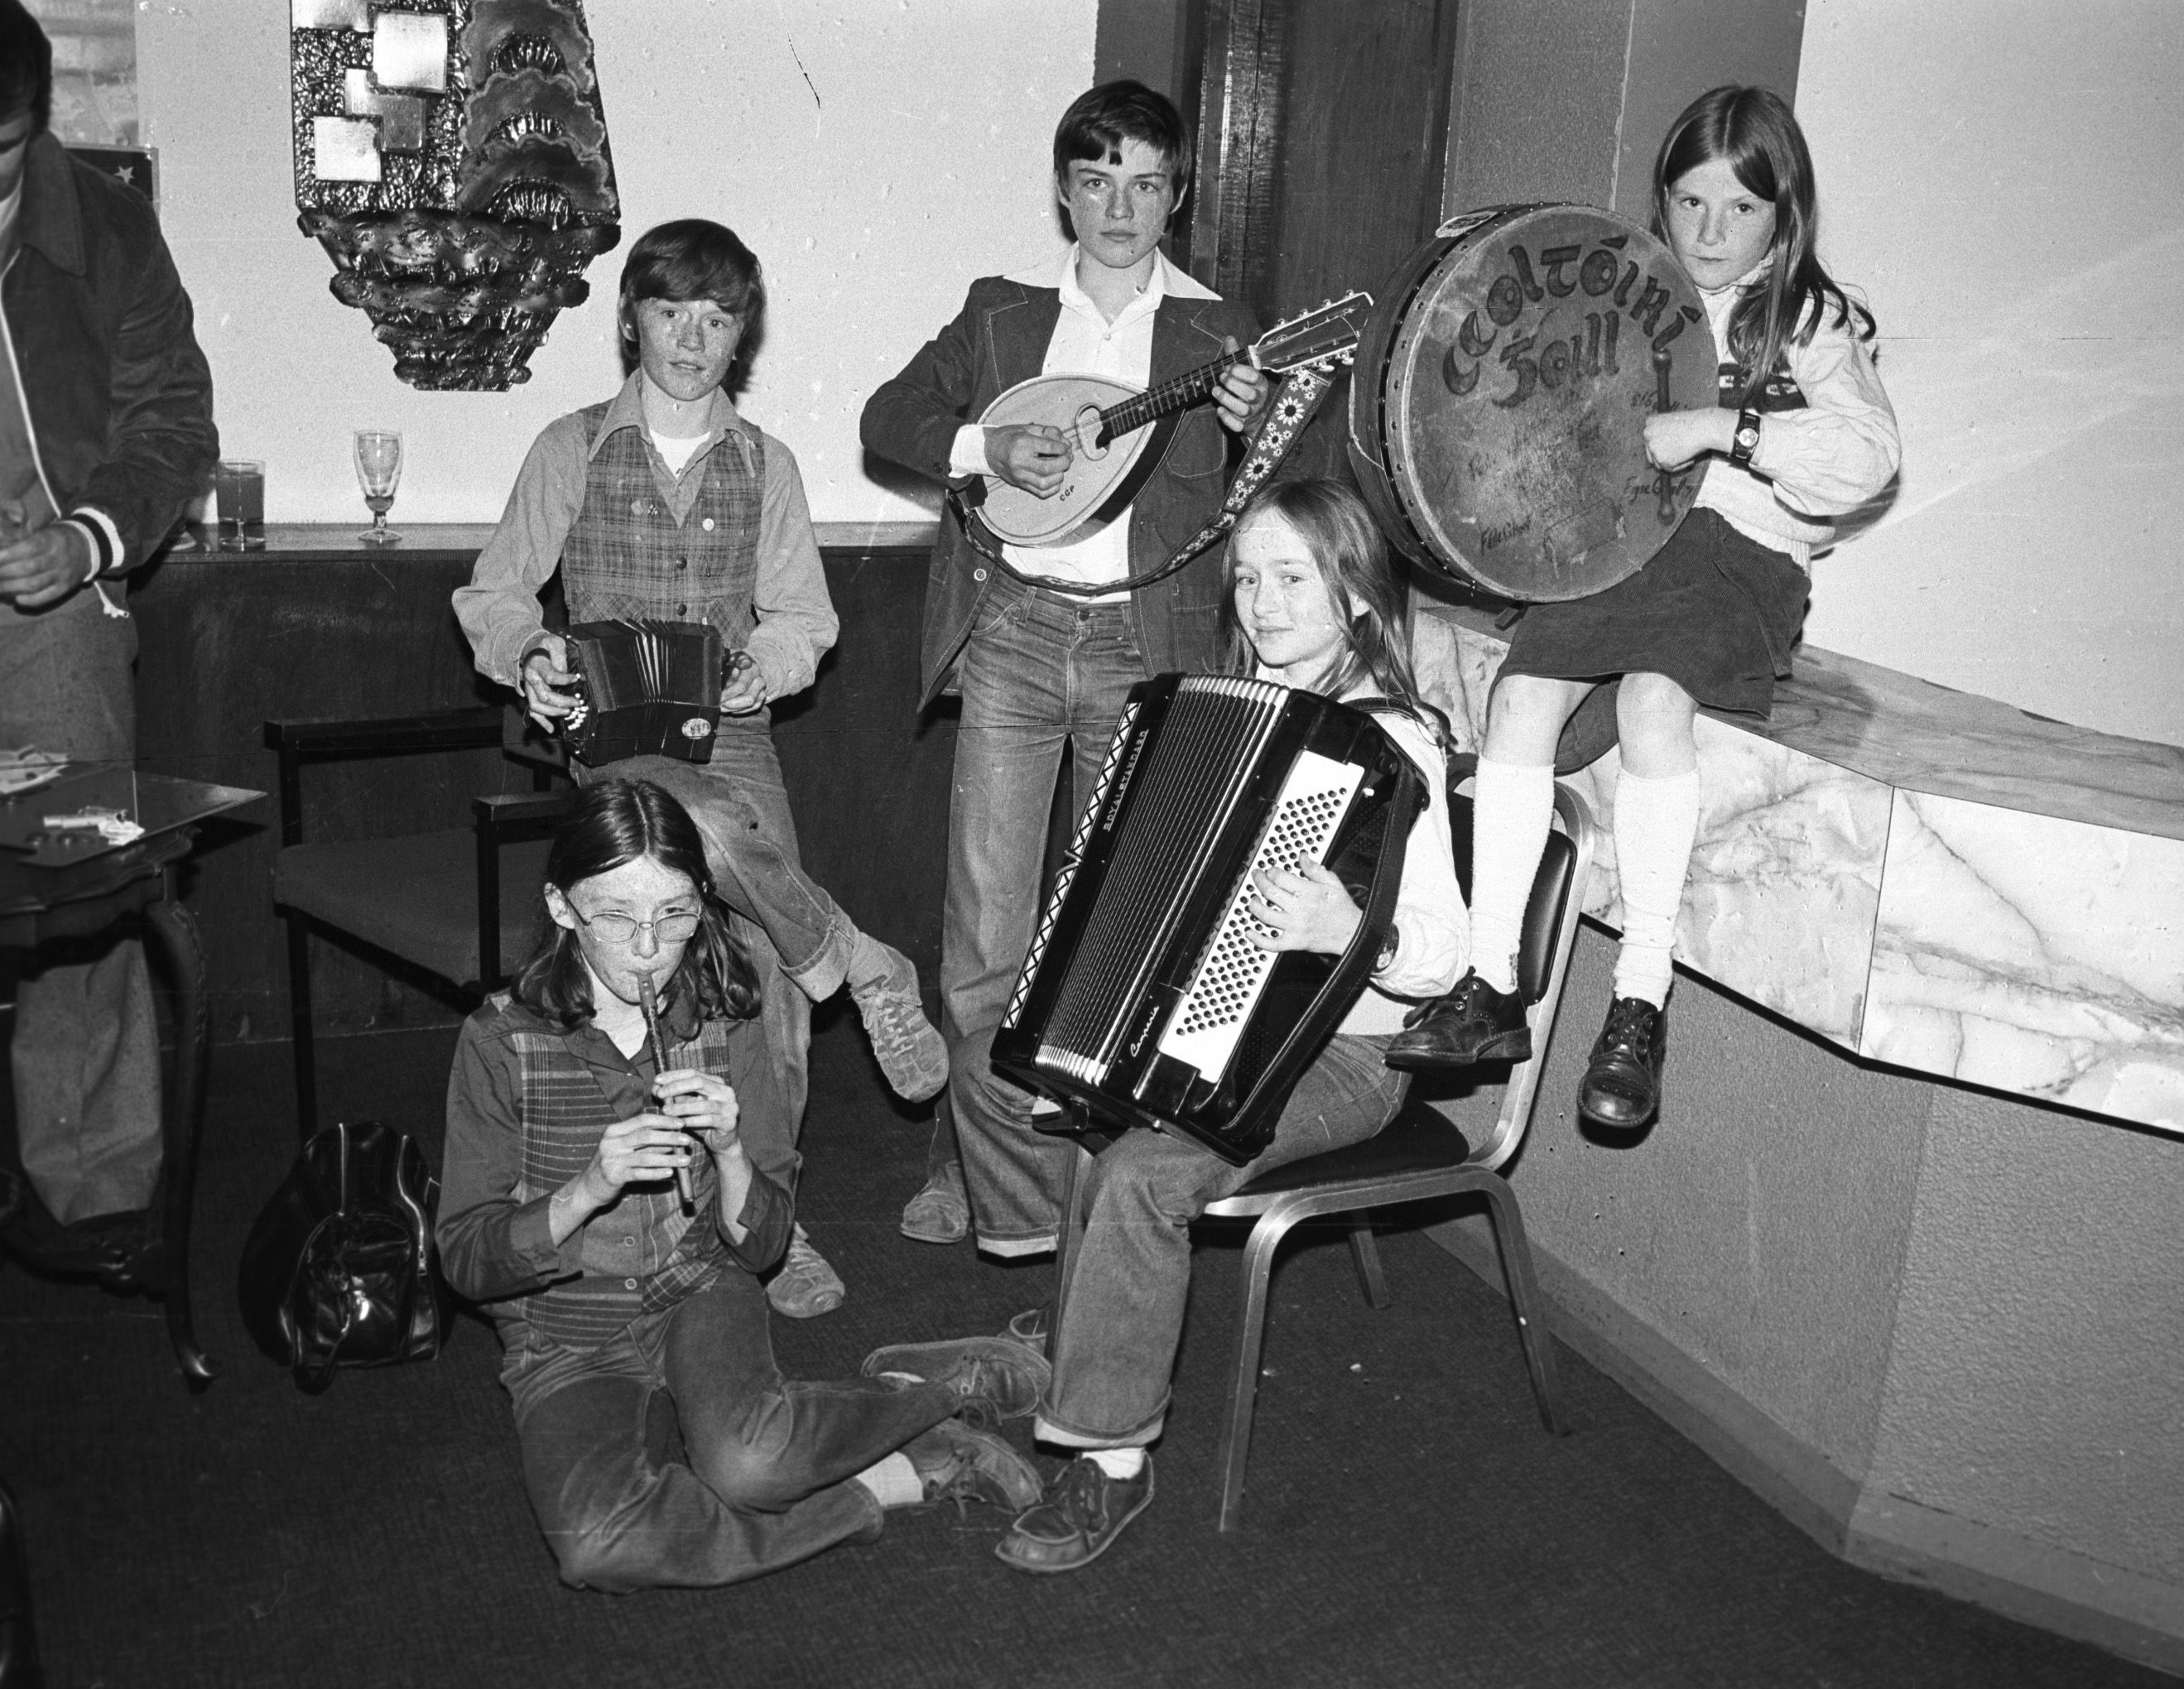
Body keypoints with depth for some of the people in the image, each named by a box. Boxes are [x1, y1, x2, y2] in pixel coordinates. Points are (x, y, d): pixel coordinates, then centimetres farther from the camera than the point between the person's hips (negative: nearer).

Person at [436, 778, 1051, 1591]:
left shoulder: (725, 1033, -7)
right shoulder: (502, 1042, -13)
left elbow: (758, 1248, -3)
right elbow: (465, 1258, -11)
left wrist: (730, 1152, -24)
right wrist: (587, 1189, -29)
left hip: (699, 1289, 0)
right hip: (566, 1335, 0)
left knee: (746, 1459, -34)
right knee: (597, 1548, -30)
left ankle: (952, 1390, -7)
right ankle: (894, 1478, -17)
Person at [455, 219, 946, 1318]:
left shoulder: (764, 465, 12)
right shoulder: (572, 450, 7)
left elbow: (802, 613, 13)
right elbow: (493, 595, 9)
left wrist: (767, 663, -9)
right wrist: (528, 660, -12)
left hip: (731, 731, 2)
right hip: (612, 734, -2)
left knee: (766, 967, -14)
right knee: (713, 831, -37)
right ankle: (867, 975, -12)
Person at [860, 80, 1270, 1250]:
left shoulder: (1214, 331, 8)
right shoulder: (1002, 310, 10)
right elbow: (889, 417, 9)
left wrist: (1255, 427, -17)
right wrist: (982, 449, -9)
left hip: (1147, 645, 0)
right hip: (1012, 632, 0)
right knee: (987, 924, -1)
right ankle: (980, 1155, 14)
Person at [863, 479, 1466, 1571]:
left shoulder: (1392, 746, -16)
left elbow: (1444, 950, -22)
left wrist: (1355, 932, -40)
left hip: (1336, 1060, -9)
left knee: (1139, 1175, -30)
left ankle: (1111, 1459, -13)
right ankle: (1080, 1326, 23)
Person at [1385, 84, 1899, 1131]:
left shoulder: (1808, 321, 4)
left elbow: (1867, 452, -13)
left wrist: (1714, 428, -19)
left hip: (1742, 555, -4)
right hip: (1611, 538, 4)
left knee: (1651, 696, -33)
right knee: (1522, 692, -23)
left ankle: (1641, 1005, -27)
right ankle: (1491, 989, -18)